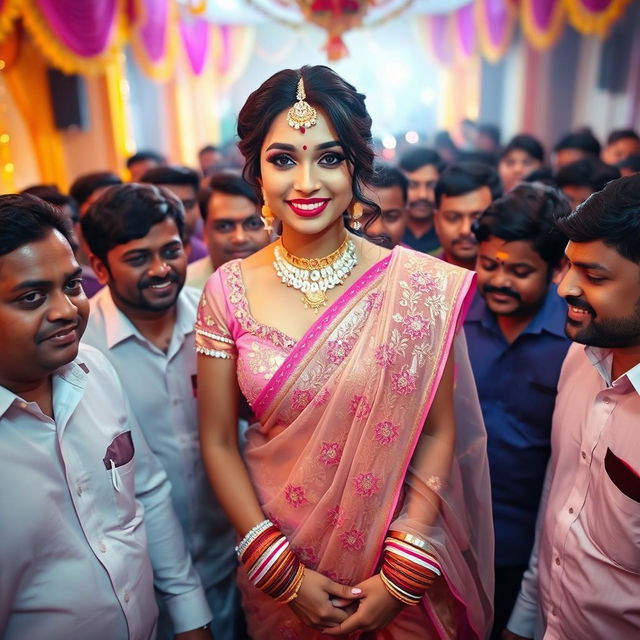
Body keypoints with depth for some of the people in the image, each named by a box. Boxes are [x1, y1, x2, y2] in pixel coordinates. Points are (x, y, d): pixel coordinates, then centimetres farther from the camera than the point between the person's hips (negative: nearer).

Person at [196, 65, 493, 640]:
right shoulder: (228, 291, -12)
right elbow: (218, 442, -6)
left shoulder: (418, 283, -15)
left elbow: (439, 433, -10)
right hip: (277, 552, 1)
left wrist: (401, 576, -13)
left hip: (400, 552, -1)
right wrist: (282, 569, -10)